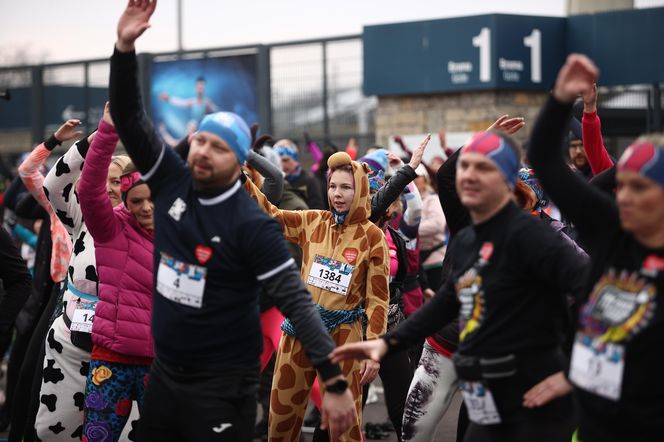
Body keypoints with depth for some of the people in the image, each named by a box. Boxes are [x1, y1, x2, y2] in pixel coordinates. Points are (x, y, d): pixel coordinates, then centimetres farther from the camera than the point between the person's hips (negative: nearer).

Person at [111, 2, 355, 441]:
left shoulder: (252, 224, -15)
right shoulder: (173, 183, 0)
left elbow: (297, 302, -19)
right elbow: (129, 119, -1)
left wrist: (335, 381, -26)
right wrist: (125, 48, -15)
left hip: (223, 384, -6)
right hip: (164, 374, 6)